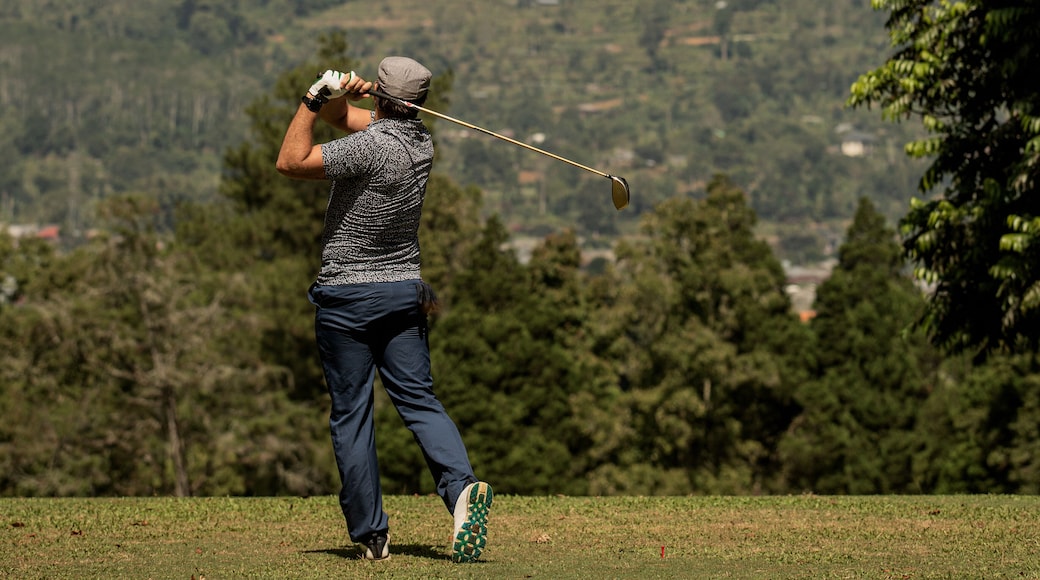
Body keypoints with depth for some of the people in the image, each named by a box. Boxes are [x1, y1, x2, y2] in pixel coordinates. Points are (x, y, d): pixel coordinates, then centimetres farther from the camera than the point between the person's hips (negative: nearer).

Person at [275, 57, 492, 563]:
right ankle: (461, 485, -21)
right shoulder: (420, 138, 5)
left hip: (346, 297, -6)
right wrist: (337, 95, -8)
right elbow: (338, 114, 13)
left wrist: (316, 97, -15)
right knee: (419, 399, 4)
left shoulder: (372, 146, -20)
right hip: (405, 290, 6)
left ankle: (369, 532, 4)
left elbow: (290, 161, -18)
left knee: (350, 413, 2)